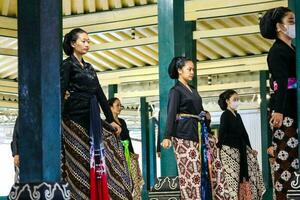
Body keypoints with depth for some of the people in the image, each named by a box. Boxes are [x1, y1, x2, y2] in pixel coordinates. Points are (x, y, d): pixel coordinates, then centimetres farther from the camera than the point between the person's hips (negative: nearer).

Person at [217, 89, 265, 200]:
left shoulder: (238, 116, 18)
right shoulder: (225, 115, -5)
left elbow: (244, 133, 20)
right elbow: (222, 133, -11)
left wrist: (249, 148, 18)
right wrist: (219, 146, -16)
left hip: (240, 149, 8)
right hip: (229, 149, -8)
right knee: (232, 175, -9)